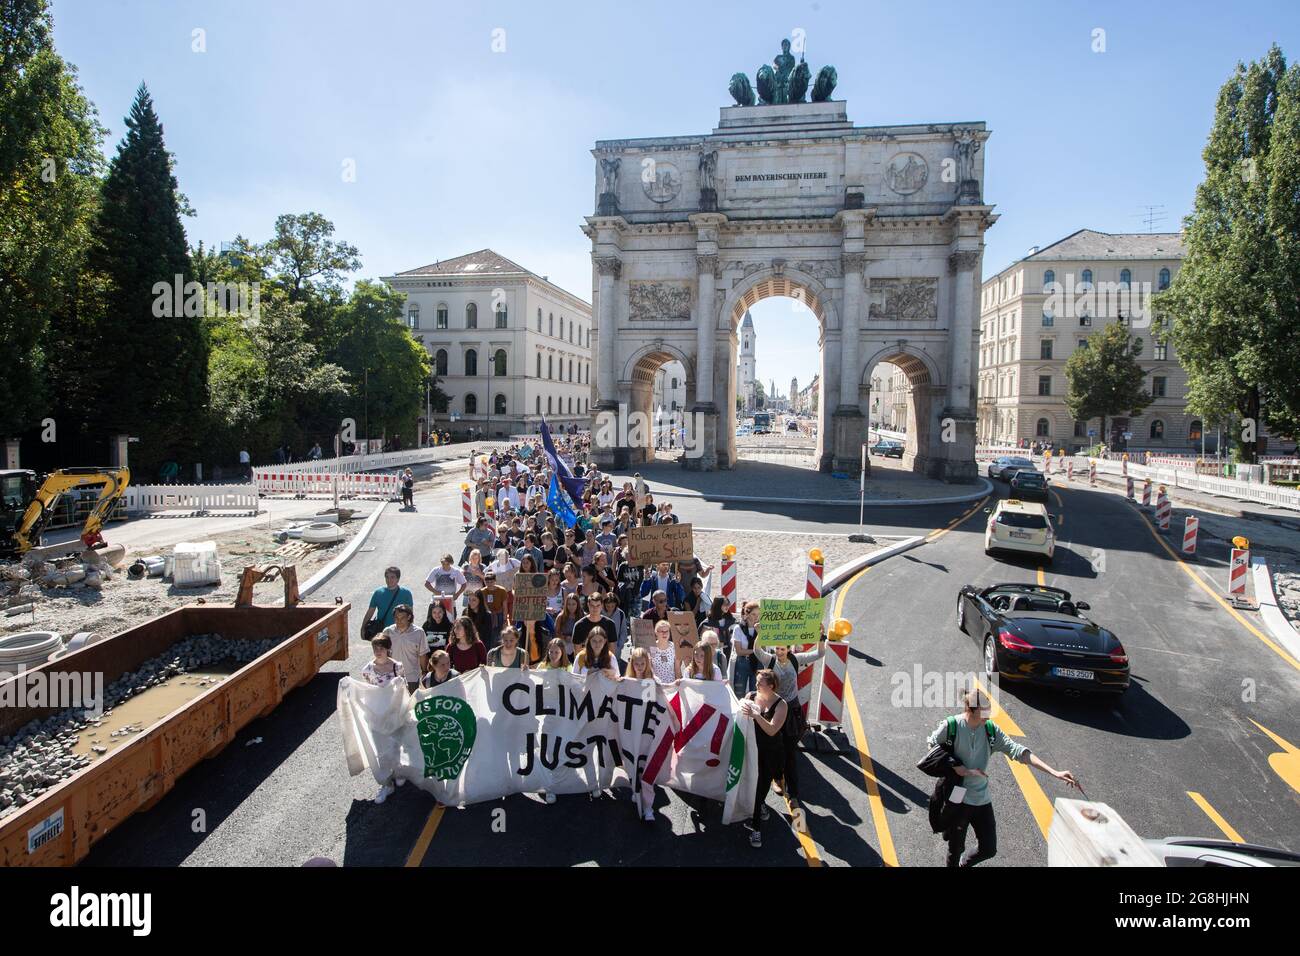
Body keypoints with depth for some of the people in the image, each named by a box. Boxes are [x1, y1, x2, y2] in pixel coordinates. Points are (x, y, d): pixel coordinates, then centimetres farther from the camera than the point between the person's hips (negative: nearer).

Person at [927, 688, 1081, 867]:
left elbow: (1017, 751, -10)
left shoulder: (990, 729, -5)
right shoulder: (950, 726, -17)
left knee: (989, 850, 12)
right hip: (956, 798, -4)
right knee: (956, 848, 9)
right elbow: (932, 746, -5)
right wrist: (959, 769, -17)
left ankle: (965, 864, 41)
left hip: (982, 799, 4)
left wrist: (1054, 772, -18)